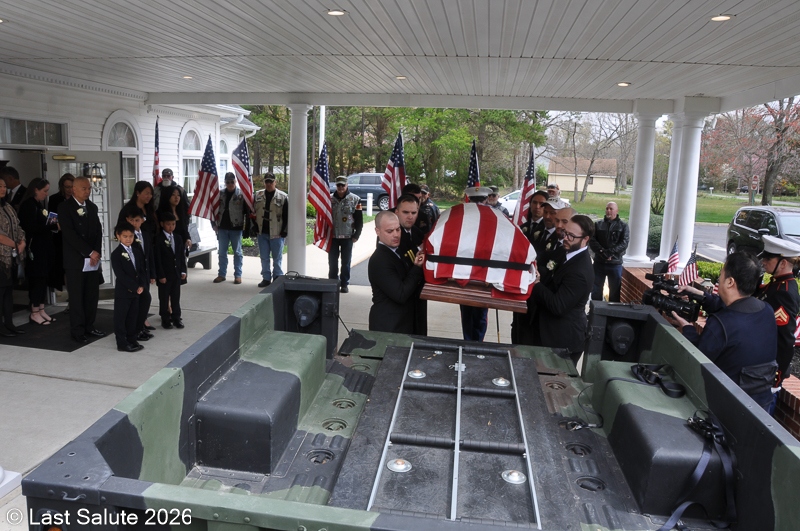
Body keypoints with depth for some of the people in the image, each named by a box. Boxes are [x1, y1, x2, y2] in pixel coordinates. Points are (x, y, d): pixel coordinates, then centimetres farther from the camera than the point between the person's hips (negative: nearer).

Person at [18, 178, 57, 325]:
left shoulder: (39, 204, 14)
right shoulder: (28, 205, -12)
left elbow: (41, 224, 13)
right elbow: (32, 227, -18)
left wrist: (52, 223, -3)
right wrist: (54, 225, -15)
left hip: (44, 247, 8)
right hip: (35, 248, -8)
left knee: (42, 278, 10)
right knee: (36, 279, -3)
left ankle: (41, 310, 17)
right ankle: (34, 313, 5)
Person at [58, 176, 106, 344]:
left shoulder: (92, 207, 13)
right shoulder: (64, 207, -5)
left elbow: (98, 231, 10)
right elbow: (69, 234, -14)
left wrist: (97, 253, -4)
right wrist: (90, 252, -16)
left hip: (93, 260, 5)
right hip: (76, 260, -5)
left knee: (92, 295, 6)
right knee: (77, 297, 0)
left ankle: (89, 326, 18)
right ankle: (77, 330, 9)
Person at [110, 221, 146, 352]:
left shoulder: (137, 251, 10)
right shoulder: (116, 254, -10)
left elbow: (143, 269, 8)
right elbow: (120, 275, -17)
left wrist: (141, 285, -7)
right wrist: (135, 287, -17)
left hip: (136, 290, 6)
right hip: (122, 291, -6)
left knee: (133, 317, 13)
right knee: (120, 318, 2)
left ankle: (132, 340, 23)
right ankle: (122, 343, 6)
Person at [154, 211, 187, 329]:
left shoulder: (178, 238, 7)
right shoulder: (158, 239, -10)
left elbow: (182, 255, 10)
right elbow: (157, 259, -12)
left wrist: (183, 271, 6)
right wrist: (160, 275, -15)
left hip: (177, 273, 5)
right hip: (164, 275, -5)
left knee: (176, 297, 11)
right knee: (164, 298, 6)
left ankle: (176, 318, 19)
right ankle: (165, 319, 15)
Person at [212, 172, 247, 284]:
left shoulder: (241, 194, -4)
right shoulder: (220, 194, 7)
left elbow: (247, 210, -6)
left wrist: (246, 225, -12)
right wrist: (214, 224, 5)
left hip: (236, 228, -4)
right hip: (222, 228, 4)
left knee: (237, 252, 5)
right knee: (222, 252, 10)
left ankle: (238, 275, 11)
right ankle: (222, 274, 19)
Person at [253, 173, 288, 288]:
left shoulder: (283, 197, -6)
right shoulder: (257, 195, 7)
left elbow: (287, 216, -6)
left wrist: (284, 232, -10)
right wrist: (255, 228, 5)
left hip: (276, 234, -4)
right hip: (262, 233, 4)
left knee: (277, 258, 5)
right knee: (264, 258, 11)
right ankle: (266, 278, 20)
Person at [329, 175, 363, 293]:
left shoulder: (355, 199, -3)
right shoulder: (330, 198, 3)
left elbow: (359, 219, -2)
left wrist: (356, 235, -5)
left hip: (347, 236, -2)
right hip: (332, 236, 2)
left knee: (346, 262, 7)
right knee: (332, 262, 8)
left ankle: (344, 284, 17)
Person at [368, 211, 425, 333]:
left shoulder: (395, 252, 9)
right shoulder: (379, 260, -21)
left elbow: (407, 282, 10)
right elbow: (401, 295, -24)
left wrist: (416, 266, -7)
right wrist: (417, 268, -16)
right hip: (388, 326, -9)